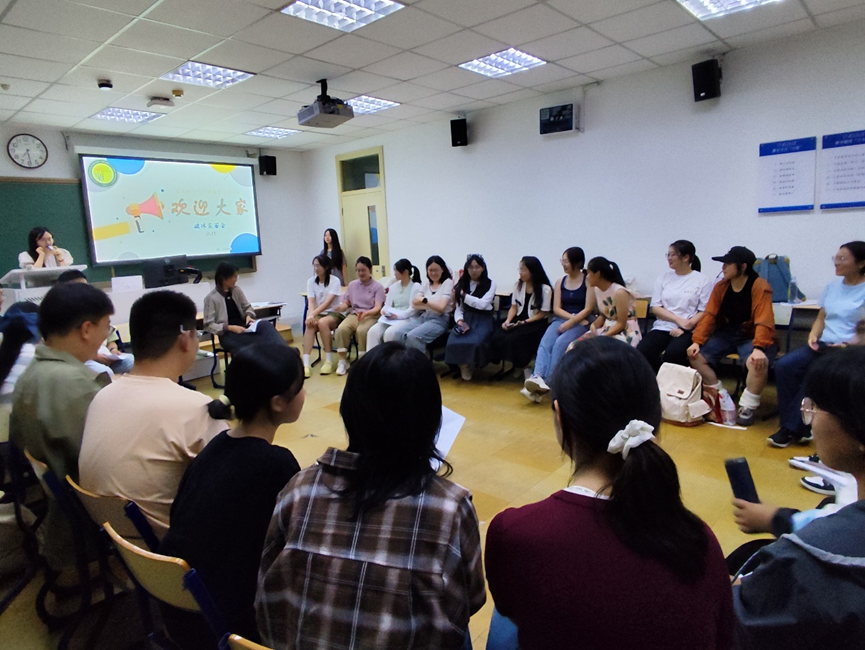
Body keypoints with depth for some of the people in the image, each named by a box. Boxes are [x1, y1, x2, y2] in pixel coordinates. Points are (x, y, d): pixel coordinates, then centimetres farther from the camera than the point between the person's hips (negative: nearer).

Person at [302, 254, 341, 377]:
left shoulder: (334, 280, -10)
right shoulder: (311, 281, 2)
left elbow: (328, 302, -21)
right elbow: (311, 302, -8)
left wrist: (313, 314, -32)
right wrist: (311, 315, -29)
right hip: (318, 314, 3)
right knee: (309, 325, -30)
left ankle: (329, 359, -21)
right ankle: (306, 363, -36)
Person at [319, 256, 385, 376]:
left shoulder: (378, 286, 1)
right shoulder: (352, 284, 15)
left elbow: (377, 308, -9)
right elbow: (346, 303, 14)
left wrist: (366, 313, -29)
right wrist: (341, 307, -11)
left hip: (371, 316, -3)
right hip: (354, 314, 4)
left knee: (361, 331, -37)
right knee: (341, 329, -29)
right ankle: (343, 361, -18)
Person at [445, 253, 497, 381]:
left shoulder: (490, 284, 3)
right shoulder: (462, 284, 14)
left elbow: (482, 304, -11)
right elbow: (458, 308, 9)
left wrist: (463, 295, -7)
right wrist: (460, 320, -11)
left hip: (483, 320, -2)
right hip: (466, 318, 3)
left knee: (473, 342, -33)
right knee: (453, 341, -29)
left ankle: (470, 366, -3)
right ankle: (463, 365, -4)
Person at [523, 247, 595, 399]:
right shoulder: (560, 282, 16)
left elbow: (588, 309, -6)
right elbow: (556, 308, 8)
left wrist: (571, 322, -17)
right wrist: (572, 316, -9)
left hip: (581, 323, -4)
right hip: (561, 320, 4)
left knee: (560, 343, -31)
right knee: (545, 342, -26)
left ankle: (546, 382, -34)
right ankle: (537, 377, -45)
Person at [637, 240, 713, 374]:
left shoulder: (702, 280, 4)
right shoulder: (663, 279, 14)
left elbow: (705, 311, -1)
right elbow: (655, 308, 6)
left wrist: (686, 326, -15)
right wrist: (679, 320, -8)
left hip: (688, 331, -3)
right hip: (662, 327, 3)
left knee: (672, 353, -35)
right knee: (641, 352, -27)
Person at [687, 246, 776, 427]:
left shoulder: (760, 287, -14)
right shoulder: (721, 286, 2)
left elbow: (763, 322, -24)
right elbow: (709, 315, -3)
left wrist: (758, 348, -38)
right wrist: (697, 341, -15)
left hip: (751, 336, -5)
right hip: (726, 334, 5)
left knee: (758, 363, -35)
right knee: (695, 356, -13)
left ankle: (748, 407, -11)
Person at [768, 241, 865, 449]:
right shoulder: (832, 286, 15)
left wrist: (848, 346, -21)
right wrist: (813, 335, 2)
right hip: (822, 345, 6)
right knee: (783, 365, -20)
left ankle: (792, 429, -19)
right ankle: (797, 428, -16)